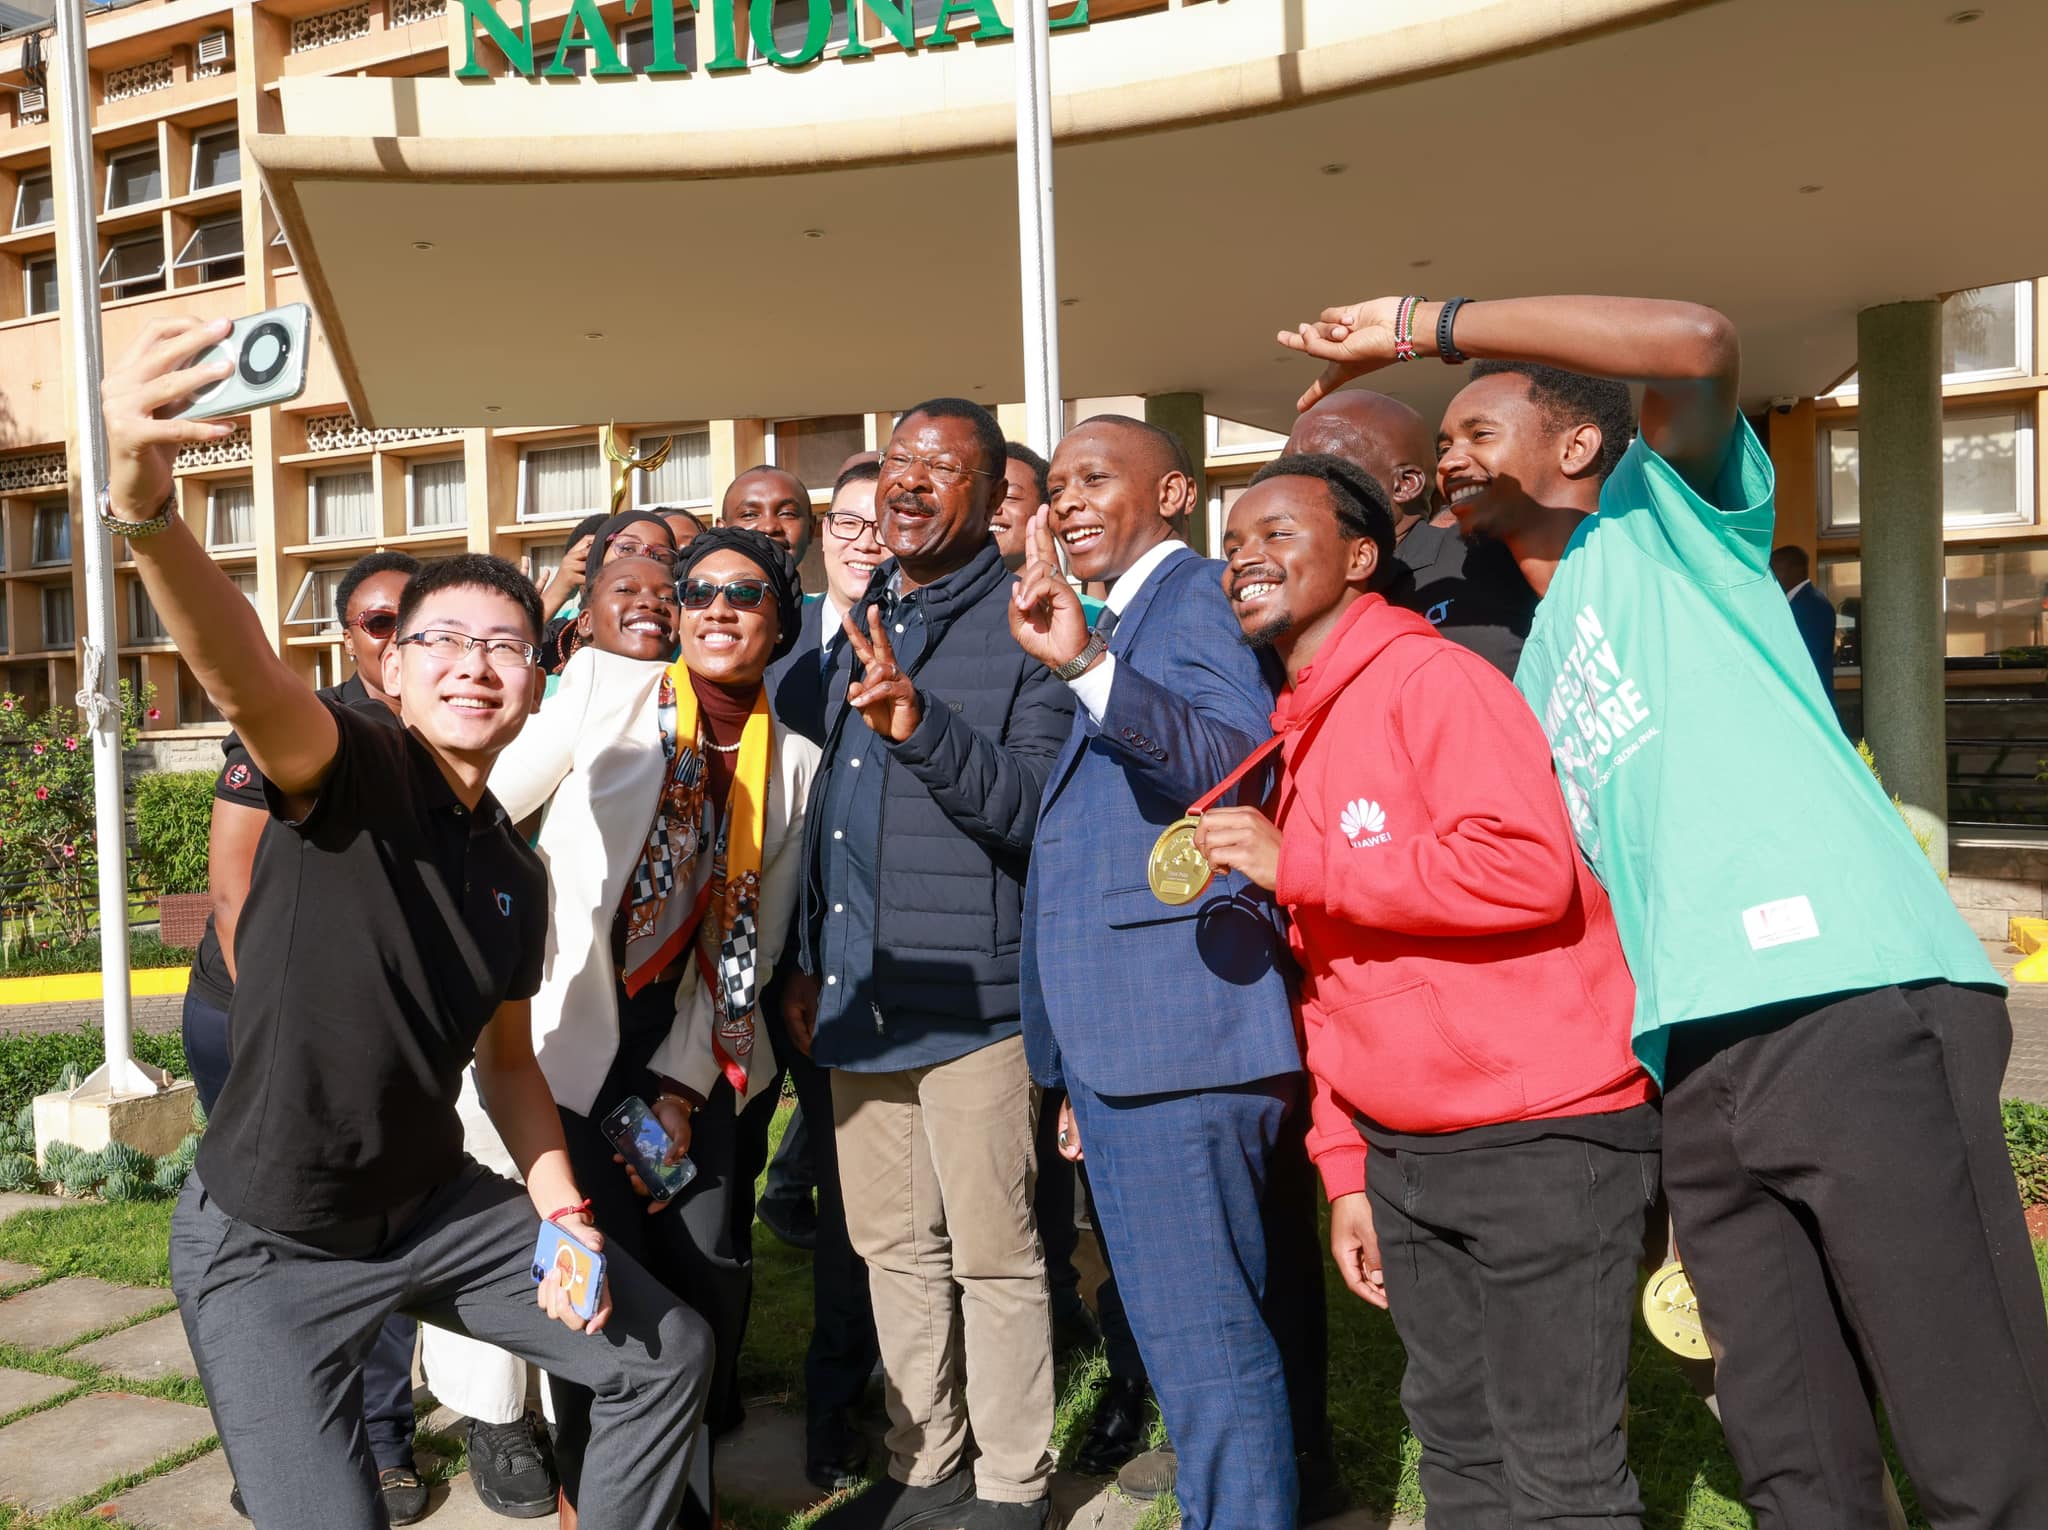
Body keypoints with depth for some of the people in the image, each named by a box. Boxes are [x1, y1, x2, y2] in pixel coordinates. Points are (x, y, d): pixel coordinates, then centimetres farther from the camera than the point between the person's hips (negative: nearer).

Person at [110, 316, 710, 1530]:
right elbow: (241, 676, -40)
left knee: (671, 1355, 8)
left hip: (436, 1211, 6)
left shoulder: (515, 874, 2)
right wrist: (145, 506, -59)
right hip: (269, 1250, -6)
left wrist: (561, 1212, -2)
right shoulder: (350, 774, -17)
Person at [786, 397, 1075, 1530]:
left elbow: (1040, 810, -16)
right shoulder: (858, 625, 14)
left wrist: (922, 722, -28)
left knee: (992, 1256, 4)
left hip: (971, 997, -7)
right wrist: (808, 959, 18)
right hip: (857, 996, 7)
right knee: (894, 1249, 16)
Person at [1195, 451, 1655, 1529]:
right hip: (1401, 1154, 8)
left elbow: (1529, 868, -26)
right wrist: (1345, 1167, 13)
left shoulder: (1431, 679, -11)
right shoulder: (1301, 736, 13)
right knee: (1456, 1443, 18)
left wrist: (1293, 864, -21)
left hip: (1541, 1140, -8)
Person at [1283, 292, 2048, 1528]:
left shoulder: (1668, 516, 8)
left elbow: (1697, 345, -13)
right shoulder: (1536, 672, 25)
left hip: (1860, 1006, -7)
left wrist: (1424, 323, -6)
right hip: (1697, 1063, 7)